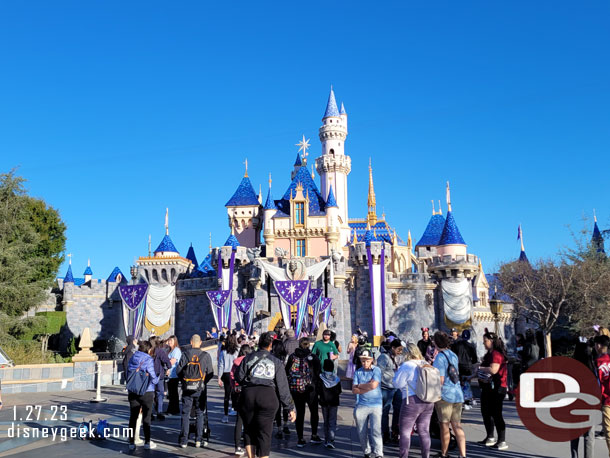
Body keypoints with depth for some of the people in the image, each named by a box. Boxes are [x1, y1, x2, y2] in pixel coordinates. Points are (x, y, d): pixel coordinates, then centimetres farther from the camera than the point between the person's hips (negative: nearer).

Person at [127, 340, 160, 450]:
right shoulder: (148, 360, -12)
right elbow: (153, 378, -12)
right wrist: (158, 378, 9)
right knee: (146, 417, 6)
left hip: (133, 392, 5)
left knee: (133, 417, 9)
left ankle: (131, 443, 11)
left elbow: (128, 374, 12)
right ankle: (147, 442, 12)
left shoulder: (132, 358, 5)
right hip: (147, 392, -4)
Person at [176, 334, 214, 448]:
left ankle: (183, 440, 10)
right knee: (200, 414, 9)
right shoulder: (206, 356, -6)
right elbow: (210, 373, -3)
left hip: (187, 388, 1)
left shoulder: (185, 354, -4)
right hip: (200, 389, -1)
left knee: (185, 414, 8)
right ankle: (198, 440, 10)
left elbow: (178, 370, -2)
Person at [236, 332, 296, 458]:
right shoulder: (276, 362, 8)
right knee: (264, 433, 4)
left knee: (249, 430, 16)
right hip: (268, 395, -1)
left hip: (248, 394, 1)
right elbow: (282, 386, 4)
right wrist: (290, 407, 7)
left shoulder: (248, 358, 11)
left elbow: (239, 377, 4)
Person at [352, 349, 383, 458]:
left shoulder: (376, 370, -1)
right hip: (361, 405, 3)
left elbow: (374, 385, -14)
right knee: (362, 432, 8)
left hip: (375, 405, -3)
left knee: (375, 430, -11)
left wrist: (360, 385, -1)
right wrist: (368, 388, -9)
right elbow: (354, 390, 1)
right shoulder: (358, 372, 8)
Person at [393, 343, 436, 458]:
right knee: (424, 431, 13)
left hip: (412, 402, -6)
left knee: (405, 432, 4)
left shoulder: (406, 366, -12)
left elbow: (397, 384, -6)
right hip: (428, 402, 6)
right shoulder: (426, 364, 7)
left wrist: (398, 371, 8)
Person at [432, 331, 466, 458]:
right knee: (457, 426, 8)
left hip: (444, 395, -7)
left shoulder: (439, 358, -14)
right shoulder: (454, 355, 10)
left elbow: (440, 380, -17)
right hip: (458, 394, 7)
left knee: (444, 426, 6)